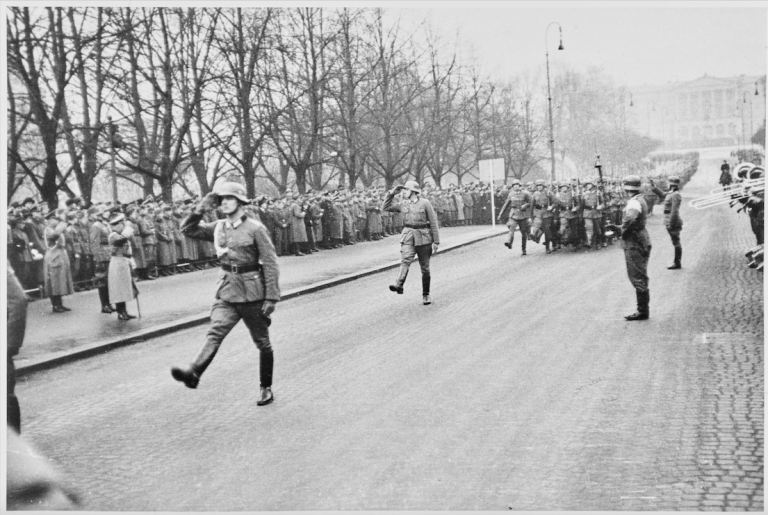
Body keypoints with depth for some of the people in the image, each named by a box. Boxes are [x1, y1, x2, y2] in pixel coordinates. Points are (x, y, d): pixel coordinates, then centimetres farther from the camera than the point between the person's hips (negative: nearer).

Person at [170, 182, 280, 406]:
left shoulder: (255, 228, -10)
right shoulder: (218, 227, 6)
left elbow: (270, 264, -11)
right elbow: (188, 229, 9)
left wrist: (271, 298, -14)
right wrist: (201, 208, -5)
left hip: (252, 294, -4)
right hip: (226, 292, 4)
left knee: (262, 343, 8)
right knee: (215, 332, -16)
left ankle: (266, 389, 20)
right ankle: (193, 373, -34)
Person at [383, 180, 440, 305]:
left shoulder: (425, 203, -3)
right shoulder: (403, 205, 9)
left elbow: (433, 223, -3)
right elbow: (386, 207, 17)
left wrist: (436, 241, -6)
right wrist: (391, 194, 7)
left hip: (423, 237, -2)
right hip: (408, 237, 2)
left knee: (425, 267, 5)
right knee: (405, 260, -21)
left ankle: (426, 295, 15)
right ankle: (399, 286, -41)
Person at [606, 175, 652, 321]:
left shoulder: (634, 202, -18)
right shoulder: (640, 200, 15)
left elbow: (630, 219, -33)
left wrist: (622, 232, -15)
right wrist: (619, 228, 12)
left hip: (634, 244, -11)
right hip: (640, 242, 11)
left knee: (638, 279, -6)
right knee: (640, 278, 15)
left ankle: (642, 311, -2)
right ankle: (643, 310, 22)